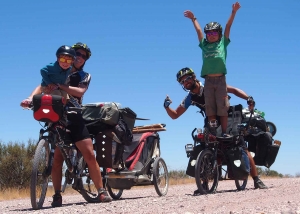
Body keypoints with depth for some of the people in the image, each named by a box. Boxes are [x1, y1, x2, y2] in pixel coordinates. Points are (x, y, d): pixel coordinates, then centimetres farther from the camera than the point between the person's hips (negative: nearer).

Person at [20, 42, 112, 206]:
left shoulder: (85, 76, 15)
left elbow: (79, 91, -7)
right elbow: (42, 86, -1)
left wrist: (61, 86, -20)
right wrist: (30, 98, -20)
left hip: (74, 118, 0)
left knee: (89, 155, -8)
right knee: (57, 158, -4)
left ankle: (101, 191, -2)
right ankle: (57, 195, 3)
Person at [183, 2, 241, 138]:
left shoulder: (223, 43, 12)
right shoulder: (204, 45, 15)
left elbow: (228, 27, 8)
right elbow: (198, 30, 22)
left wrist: (233, 12, 6)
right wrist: (193, 19, 29)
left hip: (220, 79, -2)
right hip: (208, 80, 2)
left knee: (222, 108, -2)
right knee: (210, 108, 1)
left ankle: (224, 133, 1)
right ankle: (212, 133, 4)